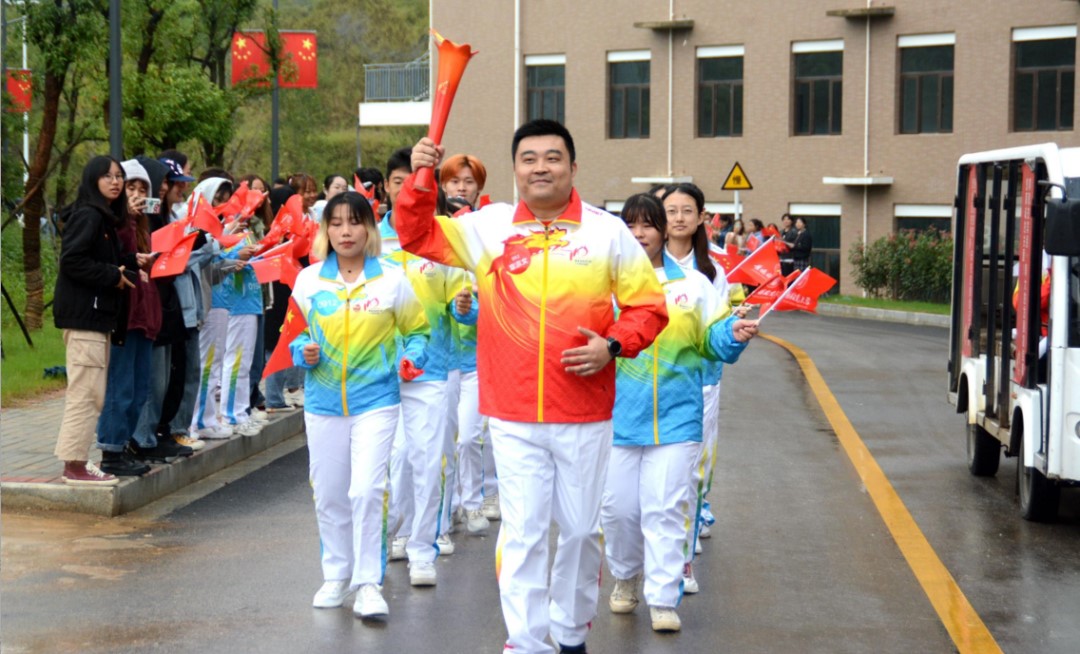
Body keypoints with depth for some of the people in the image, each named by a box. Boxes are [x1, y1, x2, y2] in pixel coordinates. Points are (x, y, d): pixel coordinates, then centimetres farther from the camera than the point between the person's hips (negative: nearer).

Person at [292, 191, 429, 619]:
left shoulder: (391, 280, -2)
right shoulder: (308, 281, 3)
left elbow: (416, 330, 8)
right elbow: (295, 331, 15)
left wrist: (413, 356, -11)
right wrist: (303, 351, -6)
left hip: (375, 402, -3)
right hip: (323, 402, 3)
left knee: (367, 491, -13)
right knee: (329, 495, 10)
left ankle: (369, 584, -3)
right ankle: (336, 575, 27)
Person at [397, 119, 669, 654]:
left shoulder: (608, 232, 1)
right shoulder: (489, 227, 3)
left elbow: (648, 307, 5)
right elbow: (417, 237, 6)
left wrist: (613, 345, -13)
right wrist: (419, 180, -10)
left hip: (585, 414, 0)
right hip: (513, 414, 0)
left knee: (581, 528, 11)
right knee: (523, 531, 0)